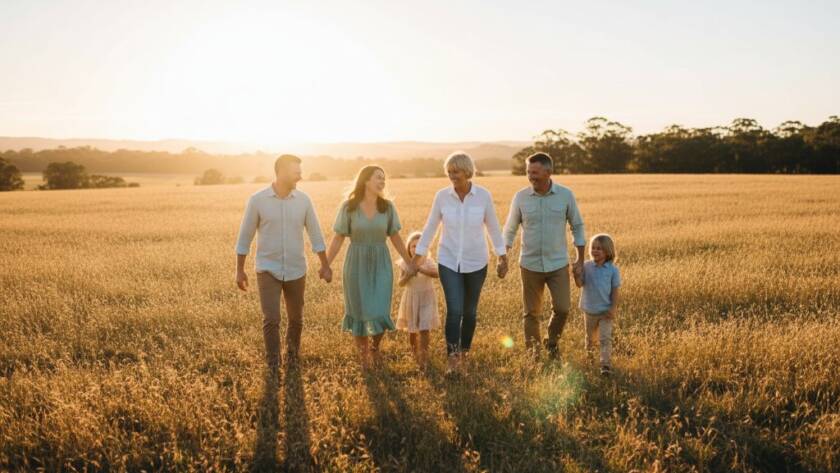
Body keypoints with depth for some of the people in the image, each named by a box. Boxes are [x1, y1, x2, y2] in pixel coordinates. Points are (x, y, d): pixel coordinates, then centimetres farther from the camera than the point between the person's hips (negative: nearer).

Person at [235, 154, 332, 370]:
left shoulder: (303, 200, -2)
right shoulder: (257, 200, -9)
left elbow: (315, 234, 5)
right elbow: (244, 237, -2)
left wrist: (325, 266, 6)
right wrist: (239, 271, 0)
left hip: (296, 271, 3)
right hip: (267, 270, -3)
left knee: (296, 318, 13)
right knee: (271, 319, -11)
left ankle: (292, 353, 40)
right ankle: (273, 365, 6)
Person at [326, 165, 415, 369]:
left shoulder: (388, 207, -3)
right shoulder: (349, 207, -9)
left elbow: (395, 237, 5)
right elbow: (338, 238, -5)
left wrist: (409, 262, 8)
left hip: (381, 264, 1)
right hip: (356, 263, -1)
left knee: (379, 311, -2)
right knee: (359, 310, 8)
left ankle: (375, 346, 28)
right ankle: (363, 353, 28)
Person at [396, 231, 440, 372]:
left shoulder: (428, 262, -12)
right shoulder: (405, 264, -8)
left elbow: (437, 274, -31)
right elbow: (401, 283, -10)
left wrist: (420, 269, -42)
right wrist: (408, 275, -29)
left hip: (426, 299, -2)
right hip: (411, 299, 2)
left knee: (424, 329, -9)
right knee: (412, 329, 14)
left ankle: (423, 358, 3)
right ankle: (415, 352, 39)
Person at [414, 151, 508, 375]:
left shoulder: (483, 195, -10)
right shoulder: (442, 196, -8)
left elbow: (493, 228, 1)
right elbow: (430, 228, 1)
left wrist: (503, 258, 5)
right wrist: (415, 260, 3)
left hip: (476, 263, 0)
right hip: (448, 262, 0)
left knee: (469, 311, 12)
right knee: (454, 310, -12)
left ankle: (464, 352, 33)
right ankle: (452, 357, -1)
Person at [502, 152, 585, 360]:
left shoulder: (566, 195, -7)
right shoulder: (520, 197, -6)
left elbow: (577, 226, 3)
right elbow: (510, 229, 5)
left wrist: (580, 259, 1)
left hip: (558, 264, 0)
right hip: (530, 265, 0)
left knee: (562, 308, -3)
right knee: (531, 312, 7)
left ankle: (552, 343, 26)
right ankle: (533, 351, 25)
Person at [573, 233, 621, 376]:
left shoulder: (613, 269, -10)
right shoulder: (586, 266, -6)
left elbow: (615, 290, -7)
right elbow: (580, 284, -10)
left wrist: (614, 308, -12)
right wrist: (577, 274, -30)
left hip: (606, 310, -2)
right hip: (590, 310, 3)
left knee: (605, 338, -9)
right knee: (590, 336, 22)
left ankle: (605, 363, -8)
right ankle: (589, 352, 48)